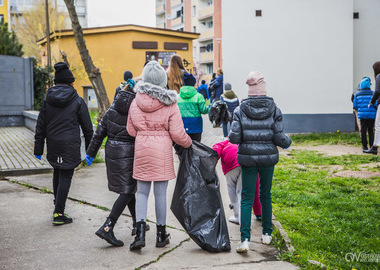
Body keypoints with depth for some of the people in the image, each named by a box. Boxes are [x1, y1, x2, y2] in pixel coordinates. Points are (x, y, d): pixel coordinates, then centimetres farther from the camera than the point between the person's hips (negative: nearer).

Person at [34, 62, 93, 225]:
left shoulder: (47, 100, 4)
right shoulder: (77, 101, -5)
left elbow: (40, 126, 5)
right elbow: (87, 127, -2)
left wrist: (38, 149, 10)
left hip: (53, 144, 4)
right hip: (70, 146, -4)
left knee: (57, 172, 21)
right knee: (65, 176, 0)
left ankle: (58, 206, 28)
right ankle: (58, 213, 0)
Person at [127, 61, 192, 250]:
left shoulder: (136, 101, 1)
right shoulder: (170, 103, -7)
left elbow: (131, 130, 7)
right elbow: (177, 133, -7)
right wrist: (188, 143, 12)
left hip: (141, 149, 2)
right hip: (162, 150, -2)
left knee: (142, 192, 10)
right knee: (160, 193, 6)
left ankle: (140, 232, -3)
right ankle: (161, 234, 17)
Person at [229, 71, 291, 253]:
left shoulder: (240, 110, -6)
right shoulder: (274, 110, -5)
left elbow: (234, 138, -10)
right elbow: (279, 138, -7)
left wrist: (232, 136, 13)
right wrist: (287, 142, 15)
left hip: (248, 158, -1)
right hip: (268, 158, 1)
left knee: (247, 198, 3)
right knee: (266, 195, 17)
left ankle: (245, 239, -6)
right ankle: (267, 234, 27)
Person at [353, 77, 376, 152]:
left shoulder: (357, 94, 3)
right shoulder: (372, 93, -4)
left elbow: (355, 106, 5)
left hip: (362, 114, 1)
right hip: (371, 115, -1)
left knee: (363, 131, 4)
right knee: (371, 131, 8)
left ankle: (365, 147, 2)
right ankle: (371, 146, 8)